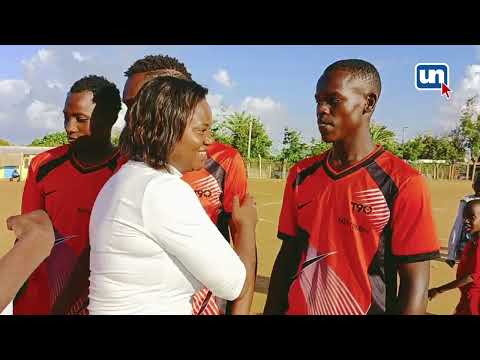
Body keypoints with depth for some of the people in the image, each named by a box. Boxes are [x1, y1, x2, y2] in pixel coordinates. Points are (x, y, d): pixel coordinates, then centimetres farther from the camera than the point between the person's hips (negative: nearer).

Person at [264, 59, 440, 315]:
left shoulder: (403, 183, -16)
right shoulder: (301, 175, -1)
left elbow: (415, 285, -14)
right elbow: (287, 257, 4)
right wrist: (271, 311, 2)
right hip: (296, 309, 5)